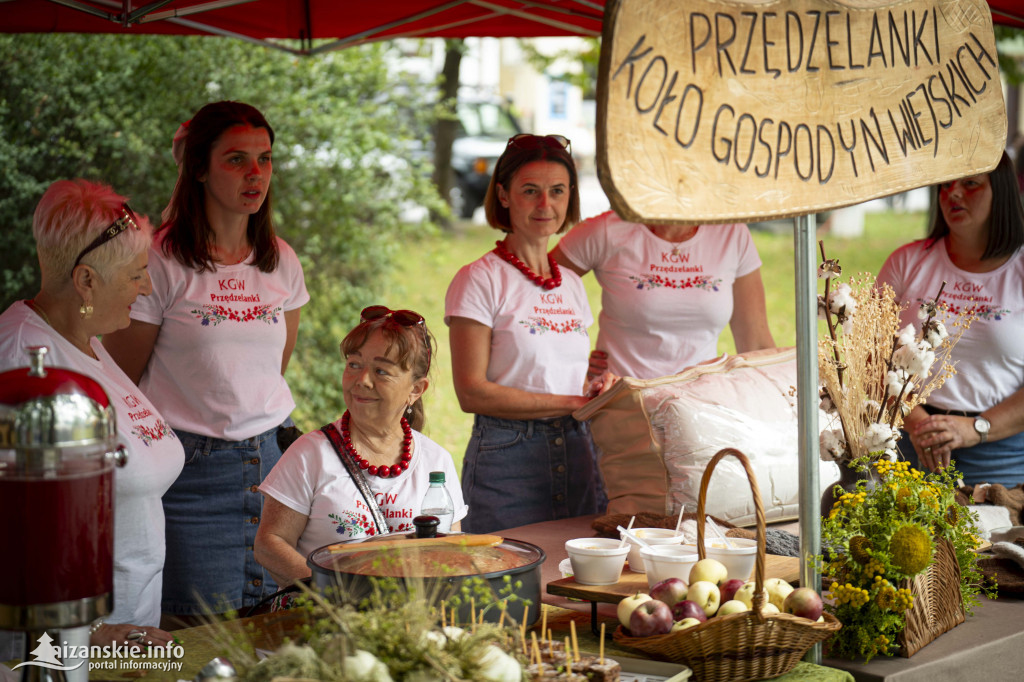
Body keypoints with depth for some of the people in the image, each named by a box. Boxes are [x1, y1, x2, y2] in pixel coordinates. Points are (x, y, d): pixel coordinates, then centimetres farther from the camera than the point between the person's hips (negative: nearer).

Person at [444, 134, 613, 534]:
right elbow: (472, 392, -13)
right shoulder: (478, 281, -6)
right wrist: (573, 404, -14)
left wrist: (600, 385, -2)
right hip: (506, 457, -5)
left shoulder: (572, 284, 13)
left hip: (577, 455, 6)